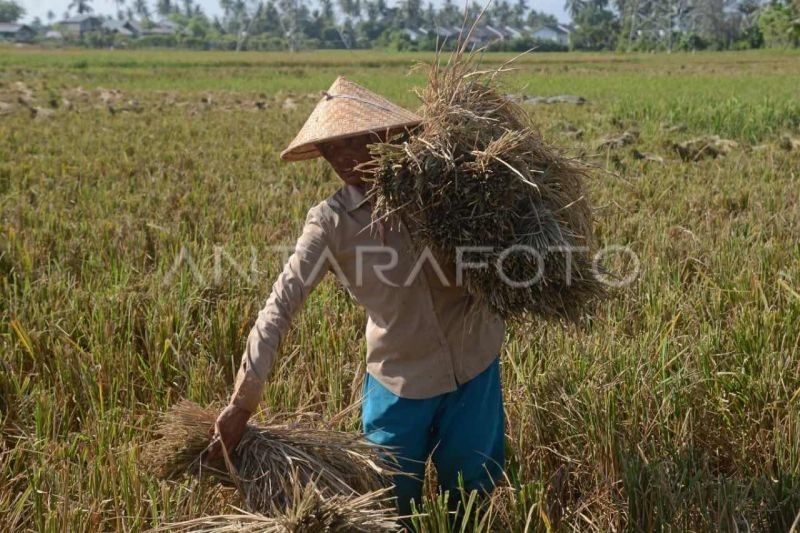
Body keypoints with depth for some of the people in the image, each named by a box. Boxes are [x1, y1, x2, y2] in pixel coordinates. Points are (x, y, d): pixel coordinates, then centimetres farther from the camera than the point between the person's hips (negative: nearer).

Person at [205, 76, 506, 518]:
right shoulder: (331, 222, -12)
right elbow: (280, 305, -19)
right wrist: (243, 401, -24)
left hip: (473, 370, 1)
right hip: (401, 382, -1)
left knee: (471, 499, 18)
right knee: (391, 505, 14)